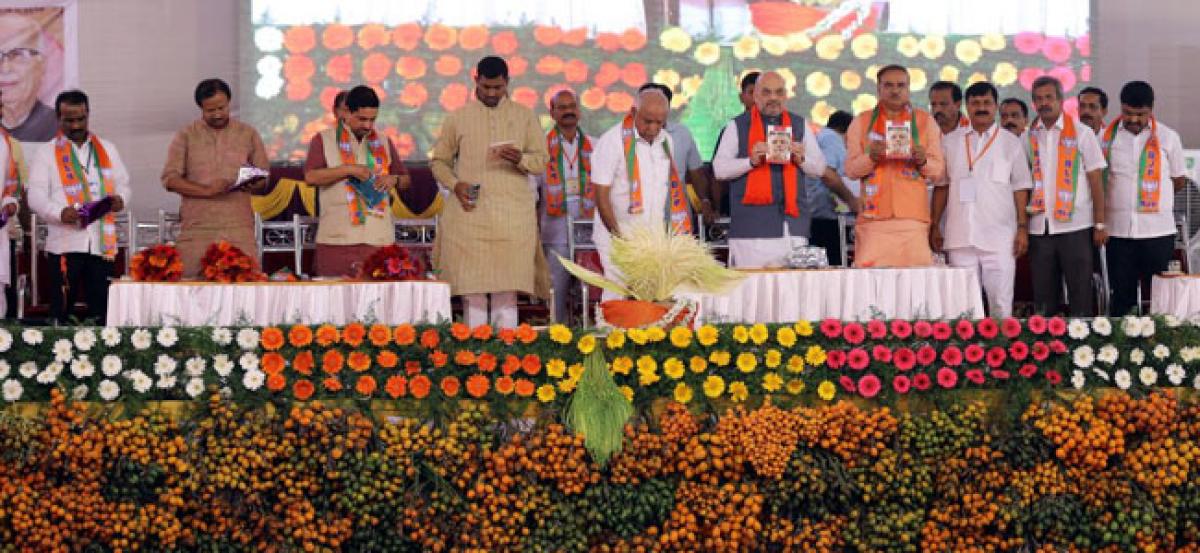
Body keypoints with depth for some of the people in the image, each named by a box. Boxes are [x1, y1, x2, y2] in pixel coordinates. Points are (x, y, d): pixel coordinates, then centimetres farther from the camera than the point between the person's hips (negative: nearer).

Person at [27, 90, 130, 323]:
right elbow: (36, 197, -3)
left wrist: (120, 199, -6)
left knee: (102, 310, 1)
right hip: (65, 242, -3)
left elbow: (123, 183, 19)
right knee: (61, 310, -1)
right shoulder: (47, 154, 5)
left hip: (103, 242, 3)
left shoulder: (107, 149, 16)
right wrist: (60, 213, -23)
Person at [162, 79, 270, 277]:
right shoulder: (186, 136, 9)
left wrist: (253, 185, -10)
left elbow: (265, 177, 15)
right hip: (196, 228, -1)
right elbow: (170, 179, 1)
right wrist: (206, 190, -14)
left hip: (238, 226, 1)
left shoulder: (248, 134, 13)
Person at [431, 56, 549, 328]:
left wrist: (520, 159, -13)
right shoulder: (458, 118, 10)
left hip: (513, 215, 0)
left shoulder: (524, 116, 11)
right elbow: (439, 161, 14)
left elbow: (542, 160, 9)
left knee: (507, 288, -4)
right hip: (470, 213, 0)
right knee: (473, 289, -4)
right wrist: (455, 185, -6)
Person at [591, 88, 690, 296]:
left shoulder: (665, 141, 10)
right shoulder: (612, 141, -9)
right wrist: (617, 234, -15)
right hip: (618, 235, -5)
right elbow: (601, 195, -11)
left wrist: (666, 233, 10)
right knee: (618, 296, -11)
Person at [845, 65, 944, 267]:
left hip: (913, 218, 0)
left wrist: (923, 161, -12)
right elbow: (850, 170, 5)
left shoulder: (926, 121, 13)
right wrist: (871, 157, -14)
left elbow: (938, 171, 8)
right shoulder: (862, 122, 12)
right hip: (873, 217, 0)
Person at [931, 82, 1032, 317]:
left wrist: (1022, 227, -2)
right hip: (960, 236, 2)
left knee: (1001, 302, -6)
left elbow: (1020, 189, 6)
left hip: (999, 237, -2)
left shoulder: (1011, 143, 8)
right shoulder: (950, 142, 12)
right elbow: (941, 186, 14)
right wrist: (934, 226, 8)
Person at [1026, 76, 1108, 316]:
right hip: (1039, 228, 3)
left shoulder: (1081, 133, 2)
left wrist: (1100, 224, -5)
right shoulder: (1028, 136, 9)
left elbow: (1095, 181, 1)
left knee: (1080, 292, -1)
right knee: (1043, 295, 6)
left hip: (1075, 226, -3)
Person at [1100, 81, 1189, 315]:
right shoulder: (1106, 136, 4)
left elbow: (1179, 180, 11)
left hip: (1157, 231, -1)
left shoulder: (1168, 137, 2)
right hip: (1118, 230, 1)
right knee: (1121, 295, 6)